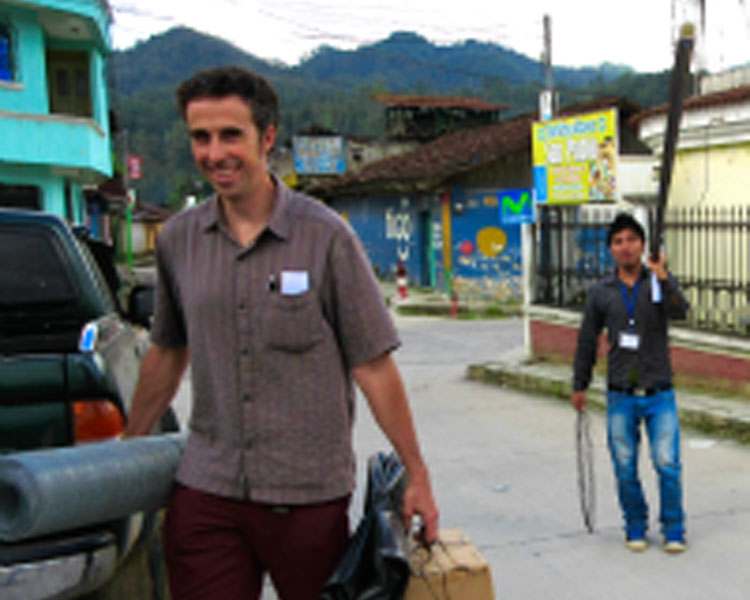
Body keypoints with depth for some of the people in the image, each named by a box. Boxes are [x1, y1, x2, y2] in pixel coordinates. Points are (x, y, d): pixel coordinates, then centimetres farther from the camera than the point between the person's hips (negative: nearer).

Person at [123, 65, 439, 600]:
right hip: (204, 493, 3)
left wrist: (417, 476, -5)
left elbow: (374, 367, -6)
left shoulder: (324, 235, -8)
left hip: (310, 492, -2)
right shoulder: (178, 239, 4)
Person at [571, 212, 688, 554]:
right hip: (621, 398, 2)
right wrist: (579, 386, 14)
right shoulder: (601, 293, 4)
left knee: (667, 464, -4)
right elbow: (587, 340, 12)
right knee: (625, 468, 6)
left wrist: (662, 278, -37)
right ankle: (636, 527, 26)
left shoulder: (661, 282, 0)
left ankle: (673, 530, 16)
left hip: (659, 395, -1)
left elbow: (679, 312, -20)